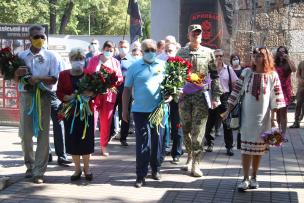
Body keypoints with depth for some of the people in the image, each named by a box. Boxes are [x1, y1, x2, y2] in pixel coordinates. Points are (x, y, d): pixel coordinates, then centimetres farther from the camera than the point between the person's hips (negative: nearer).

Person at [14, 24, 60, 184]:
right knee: (25, 133, 5)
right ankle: (30, 165, 27)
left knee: (43, 133, -2)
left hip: (43, 96, -2)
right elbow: (16, 79, 11)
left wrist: (39, 78, -19)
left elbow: (54, 79, -3)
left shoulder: (50, 56, 2)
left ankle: (39, 171, 4)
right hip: (26, 95, 2)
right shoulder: (21, 55, 9)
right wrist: (17, 74, -11)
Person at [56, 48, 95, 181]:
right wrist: (69, 97, -17)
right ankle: (77, 169, 17)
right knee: (72, 140, 3)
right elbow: (59, 93, 1)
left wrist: (90, 94, -20)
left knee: (86, 139, 2)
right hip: (70, 111, 1)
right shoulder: (63, 75, 4)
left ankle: (86, 168, 18)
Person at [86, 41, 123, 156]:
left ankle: (104, 146, 18)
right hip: (94, 94, -2)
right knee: (92, 119, -9)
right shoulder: (94, 60, 4)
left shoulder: (115, 62, 10)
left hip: (109, 95, 2)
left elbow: (120, 78, 9)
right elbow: (87, 74, 4)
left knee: (106, 122, 6)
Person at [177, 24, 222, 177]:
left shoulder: (208, 53, 4)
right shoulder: (181, 53, 8)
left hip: (201, 96, -2)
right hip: (184, 96, 2)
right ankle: (190, 157, 26)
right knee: (186, 129, 9)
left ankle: (195, 164, 1)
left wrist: (216, 97, -2)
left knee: (198, 131, -5)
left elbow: (214, 76, 3)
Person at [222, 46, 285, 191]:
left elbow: (276, 98, -1)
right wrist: (228, 110, 0)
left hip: (263, 118, 0)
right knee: (246, 147, -1)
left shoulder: (272, 75, -2)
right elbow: (237, 92, 2)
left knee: (259, 148, 8)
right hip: (247, 116, 0)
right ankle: (245, 179, 4)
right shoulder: (247, 72, 0)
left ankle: (254, 178, 20)